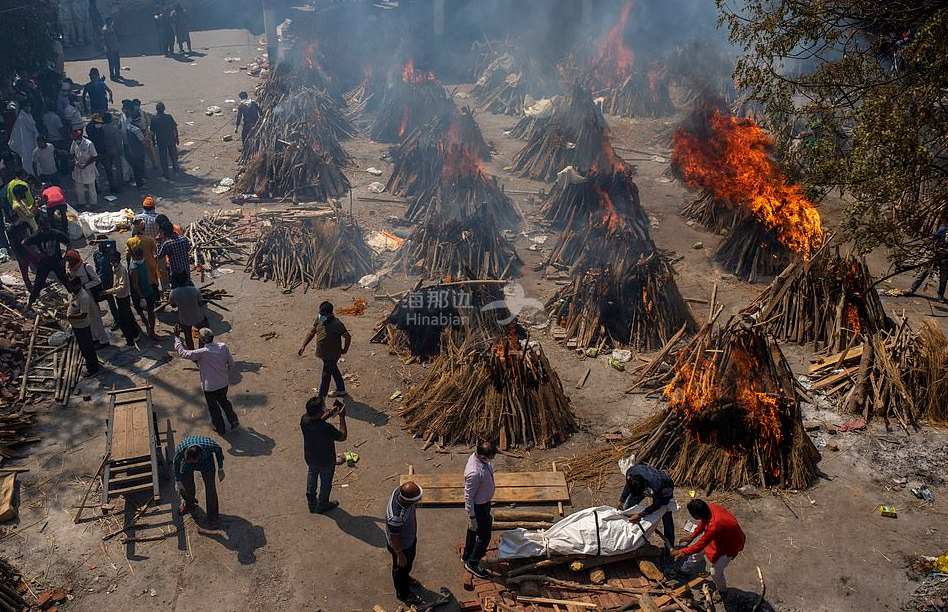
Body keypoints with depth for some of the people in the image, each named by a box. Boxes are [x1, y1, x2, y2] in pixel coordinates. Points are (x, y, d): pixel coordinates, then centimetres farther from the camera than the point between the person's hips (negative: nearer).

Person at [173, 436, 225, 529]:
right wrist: (177, 481, -3)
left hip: (206, 461, -1)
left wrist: (220, 469, -7)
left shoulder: (209, 445, -43)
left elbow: (218, 450, -16)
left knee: (210, 488, -4)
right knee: (185, 486, 8)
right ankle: (188, 503, 45)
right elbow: (176, 463, -15)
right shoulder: (181, 449, -39)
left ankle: (213, 516, 15)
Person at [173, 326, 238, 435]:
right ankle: (234, 421, 30)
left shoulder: (202, 353, -28)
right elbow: (231, 363, -2)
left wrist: (177, 337, -11)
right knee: (223, 400, 31)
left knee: (213, 407, 19)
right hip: (224, 383, 5)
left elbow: (183, 353, -19)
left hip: (210, 386, -4)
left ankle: (220, 429, 35)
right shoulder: (223, 346, -14)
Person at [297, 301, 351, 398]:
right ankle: (341, 390, 46)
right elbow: (312, 332, 3)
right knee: (333, 371, 25)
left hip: (331, 356, -8)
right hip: (322, 353, 8)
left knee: (325, 376, 2)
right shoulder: (319, 319, -8)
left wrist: (345, 350, -4)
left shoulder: (337, 325, -29)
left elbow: (348, 337, -18)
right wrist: (303, 346, -3)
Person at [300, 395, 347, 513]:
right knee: (326, 482, 23)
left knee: (312, 474, 33)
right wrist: (342, 417, -24)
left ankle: (311, 503, 50)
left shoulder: (304, 419, -23)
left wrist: (331, 412, -8)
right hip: (325, 460, -5)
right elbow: (343, 436, -24)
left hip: (309, 457, 5)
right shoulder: (326, 428, -41)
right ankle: (322, 505, 47)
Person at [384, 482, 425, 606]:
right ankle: (403, 594, 50)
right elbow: (393, 538, -29)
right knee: (401, 568, 22)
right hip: (401, 545, -7)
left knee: (409, 561, 34)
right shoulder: (396, 516, -47)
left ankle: (405, 577, 64)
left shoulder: (399, 490, -25)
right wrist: (400, 555, -13)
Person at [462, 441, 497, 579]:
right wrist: (471, 517, -18)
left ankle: (466, 555, 48)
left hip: (485, 502, 9)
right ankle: (472, 563, 28)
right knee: (484, 536, 8)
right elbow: (468, 497, -27)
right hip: (478, 507, -9)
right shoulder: (474, 473, -39)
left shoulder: (478, 456, -12)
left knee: (473, 531, 27)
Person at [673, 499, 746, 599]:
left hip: (731, 544, -8)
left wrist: (681, 552, -20)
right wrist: (692, 536, 9)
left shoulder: (714, 526, -43)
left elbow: (699, 546, -31)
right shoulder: (709, 507, -22)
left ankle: (722, 591, 26)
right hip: (721, 535, 8)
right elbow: (703, 522, 3)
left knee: (715, 572, -2)